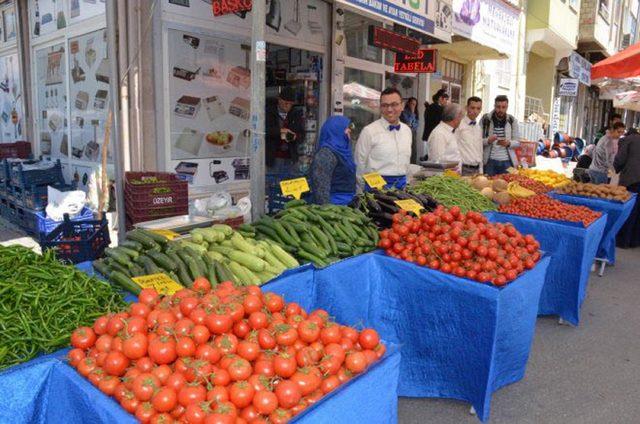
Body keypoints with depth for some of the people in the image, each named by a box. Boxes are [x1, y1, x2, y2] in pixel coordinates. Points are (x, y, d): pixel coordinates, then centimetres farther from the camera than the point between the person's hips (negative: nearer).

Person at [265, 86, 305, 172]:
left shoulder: (296, 114, 10)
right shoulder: (269, 112, 0)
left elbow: (302, 135, 8)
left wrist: (295, 137, -15)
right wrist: (279, 130, -24)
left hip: (289, 158, 3)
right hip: (273, 157, -3)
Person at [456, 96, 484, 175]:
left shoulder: (479, 128, 15)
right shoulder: (459, 125, -8)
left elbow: (480, 151, 19)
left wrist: (481, 171, 14)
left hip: (476, 169, 6)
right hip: (464, 169, -6)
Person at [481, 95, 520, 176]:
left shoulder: (512, 120, 6)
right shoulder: (485, 119, 0)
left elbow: (517, 142, 8)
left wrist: (508, 143, -13)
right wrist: (488, 141, -20)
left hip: (507, 161, 2)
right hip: (490, 161, -1)